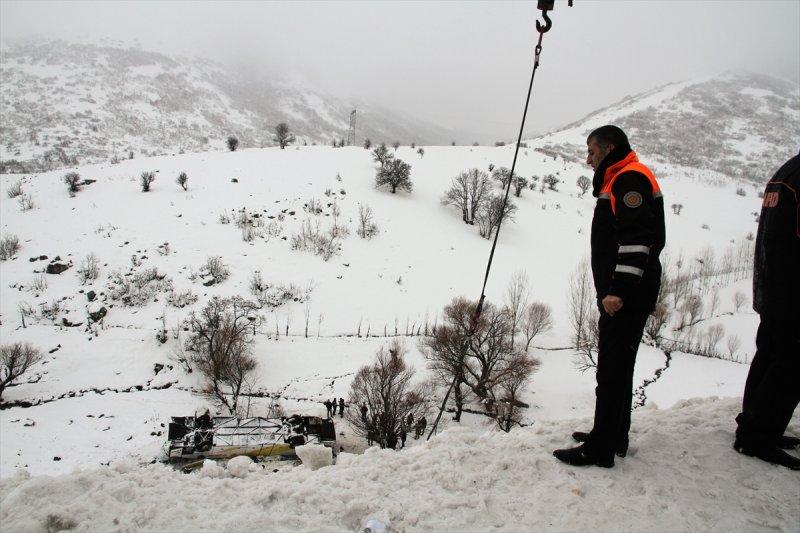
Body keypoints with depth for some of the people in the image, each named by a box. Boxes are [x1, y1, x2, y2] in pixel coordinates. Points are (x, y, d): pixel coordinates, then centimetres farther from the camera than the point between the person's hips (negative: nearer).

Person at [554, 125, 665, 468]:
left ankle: (601, 449, 1)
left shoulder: (631, 178, -11)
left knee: (612, 370, -6)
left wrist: (619, 290, -26)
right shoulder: (618, 182, 22)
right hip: (617, 294, 11)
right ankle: (614, 436, 29)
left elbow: (637, 240, -22)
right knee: (617, 367, 17)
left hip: (625, 297, -11)